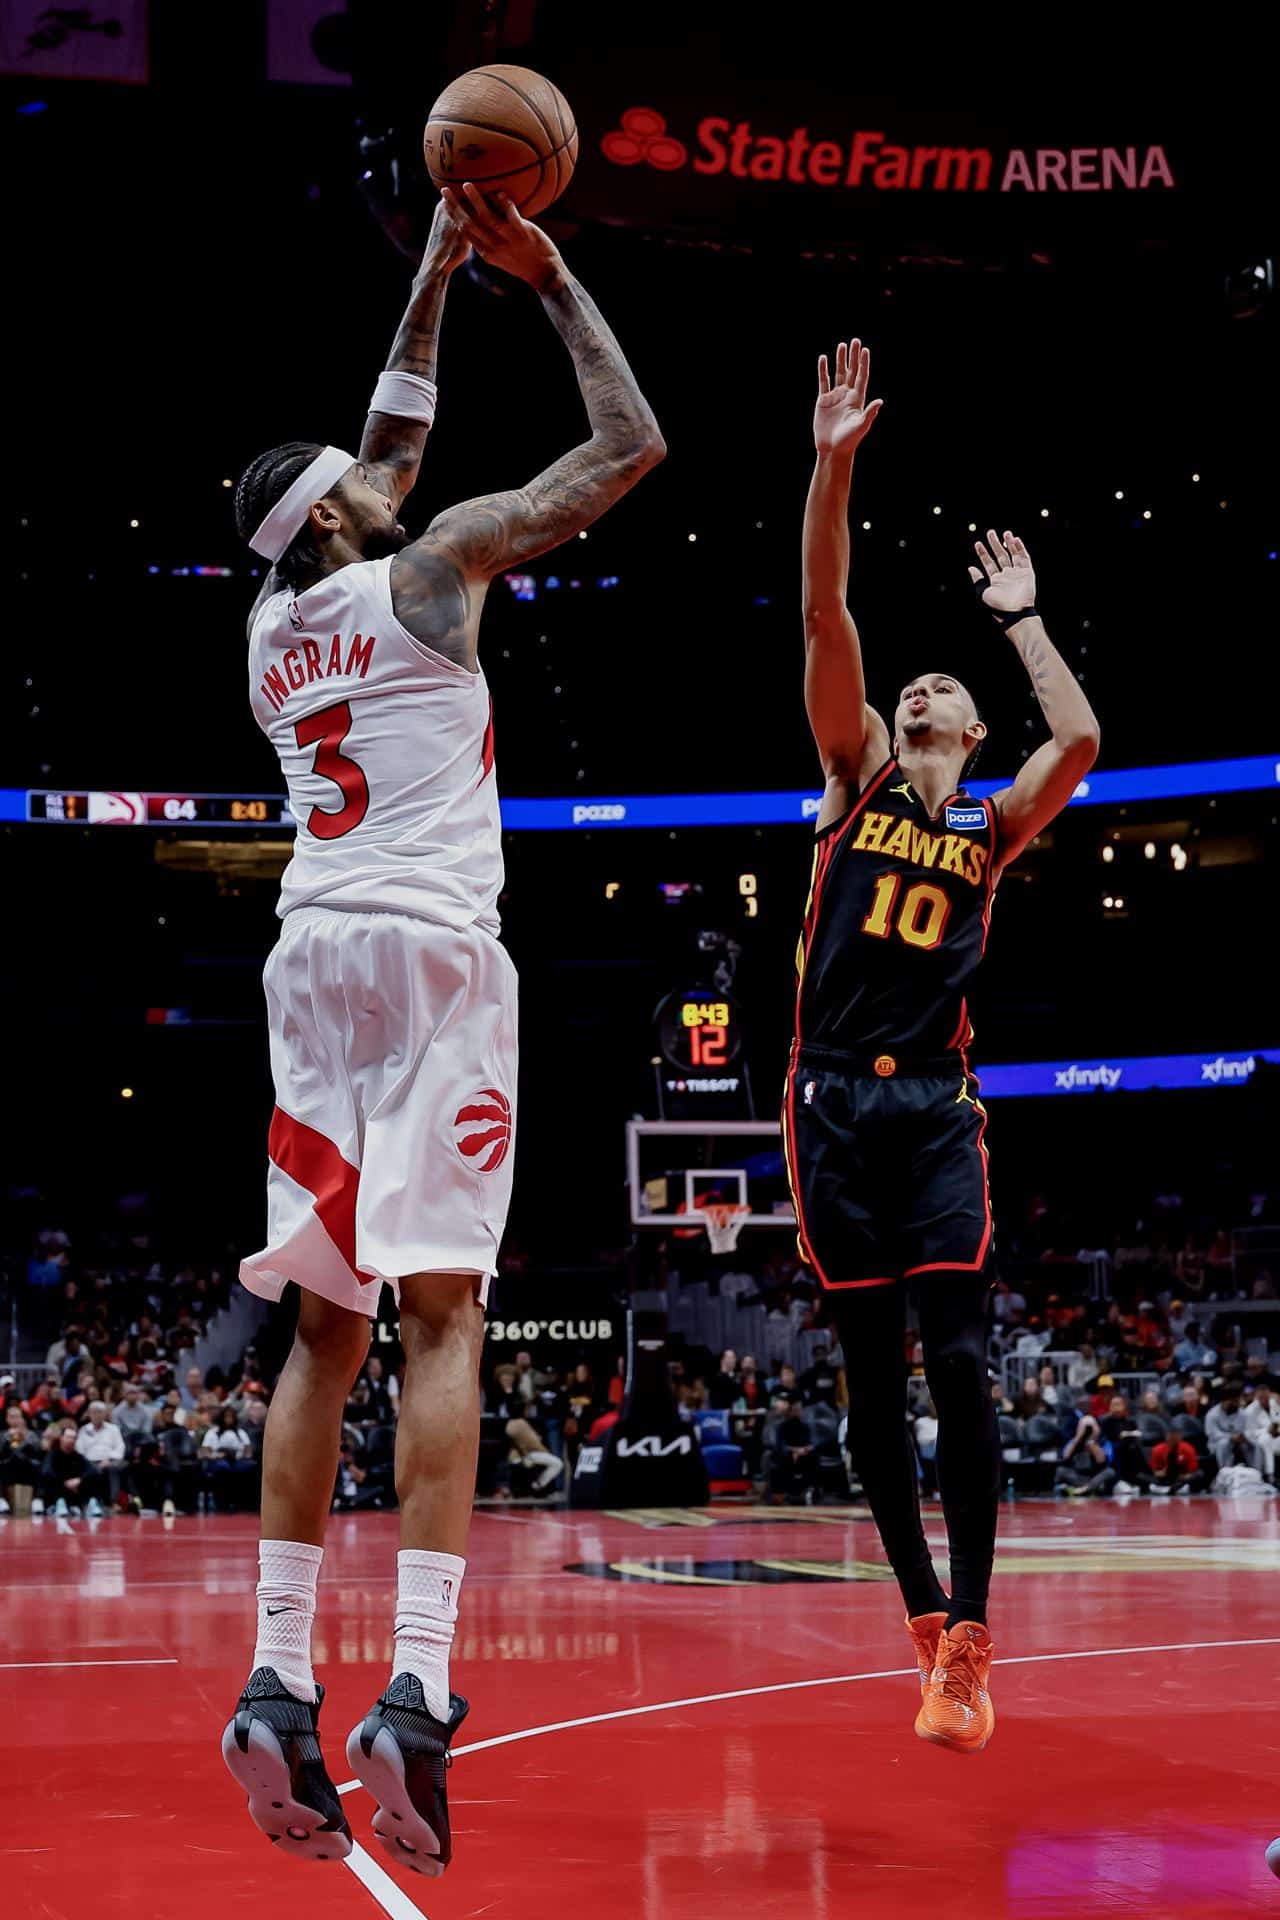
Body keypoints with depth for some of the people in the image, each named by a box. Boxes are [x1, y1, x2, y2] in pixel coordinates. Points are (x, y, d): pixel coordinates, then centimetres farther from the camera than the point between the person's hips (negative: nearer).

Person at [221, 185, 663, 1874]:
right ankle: (415, 1694, -20)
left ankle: (277, 1682, 0)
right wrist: (552, 281, 13)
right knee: (442, 1313, -11)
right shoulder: (431, 570, 2)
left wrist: (439, 270, 37)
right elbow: (631, 446, 5)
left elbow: (395, 436, 34)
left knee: (326, 1329, 7)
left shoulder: (272, 625, 20)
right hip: (431, 952, -6)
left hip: (315, 956, 6)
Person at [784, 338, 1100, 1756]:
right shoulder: (856, 781, 12)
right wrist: (833, 465, -8)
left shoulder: (991, 832, 13)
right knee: (870, 1372, 3)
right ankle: (926, 1618, 12)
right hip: (834, 1103, 0)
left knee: (958, 1359, -11)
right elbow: (824, 620, 1)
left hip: (937, 1108, 0)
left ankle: (969, 1636, -9)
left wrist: (1019, 616, 7)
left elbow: (1077, 742, -6)